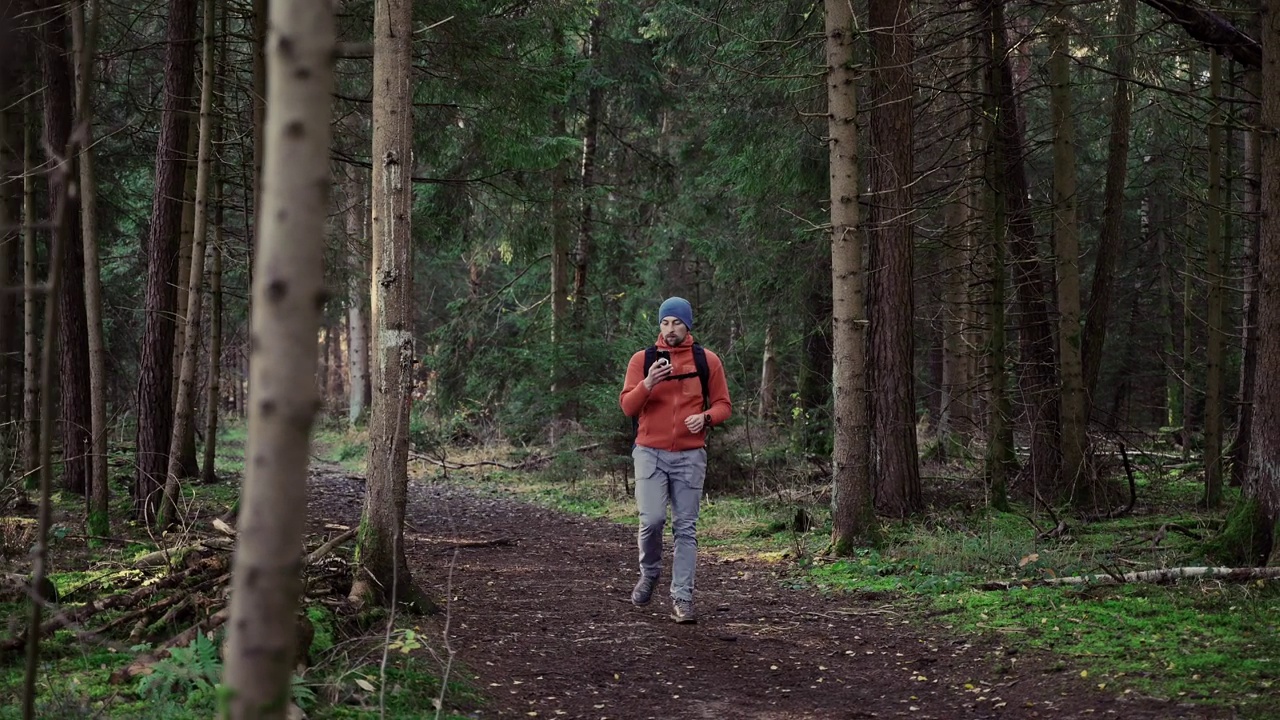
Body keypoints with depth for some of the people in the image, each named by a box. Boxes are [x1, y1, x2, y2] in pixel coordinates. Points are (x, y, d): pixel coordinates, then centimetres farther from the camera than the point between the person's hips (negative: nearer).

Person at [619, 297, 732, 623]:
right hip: (650, 453, 0)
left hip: (690, 457, 1)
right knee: (652, 519, -13)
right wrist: (647, 383, -19)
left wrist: (705, 417, -14)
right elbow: (627, 406, -1)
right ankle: (650, 572, 16)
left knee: (686, 528, 0)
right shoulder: (642, 360, 4)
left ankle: (682, 599, 4)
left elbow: (723, 405, 8)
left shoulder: (708, 361, 5)